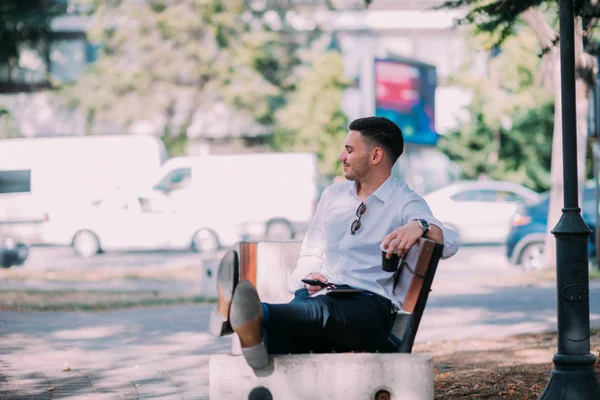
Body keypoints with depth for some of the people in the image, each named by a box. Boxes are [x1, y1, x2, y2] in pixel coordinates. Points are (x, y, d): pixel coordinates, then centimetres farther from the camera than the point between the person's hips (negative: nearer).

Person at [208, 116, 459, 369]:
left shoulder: (404, 203, 8)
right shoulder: (333, 195, 27)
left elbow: (449, 243, -9)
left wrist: (420, 227, -32)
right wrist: (309, 277, 4)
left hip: (368, 304, -5)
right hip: (319, 296, 5)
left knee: (320, 309, -42)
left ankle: (257, 317, -72)